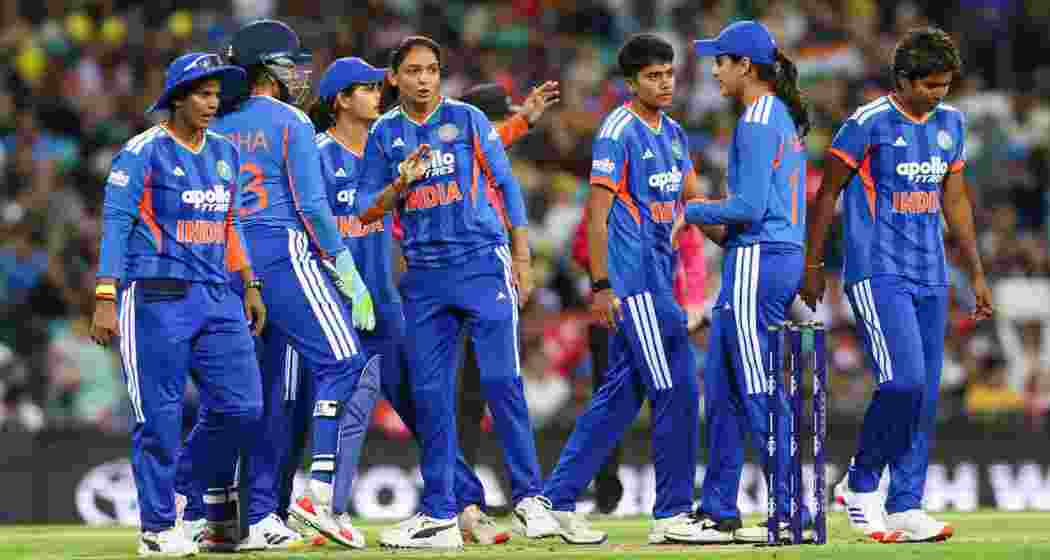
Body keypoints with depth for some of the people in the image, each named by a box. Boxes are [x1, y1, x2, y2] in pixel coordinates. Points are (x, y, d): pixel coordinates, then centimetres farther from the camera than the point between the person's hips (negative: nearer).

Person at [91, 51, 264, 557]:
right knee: (160, 416, -5)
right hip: (157, 300, -6)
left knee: (242, 406, -1)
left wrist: (250, 286, 15)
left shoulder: (223, 153, 15)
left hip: (217, 300, 6)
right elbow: (115, 225, -10)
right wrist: (105, 299, -18)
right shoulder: (144, 152, -6)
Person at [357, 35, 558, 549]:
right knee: (429, 393, 2)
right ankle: (438, 515, 7)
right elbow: (367, 212, 8)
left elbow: (507, 186, 5)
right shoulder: (384, 134, 9)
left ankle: (529, 499, -6)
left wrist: (522, 258, 0)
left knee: (501, 380, -12)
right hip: (424, 275, 3)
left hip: (482, 262, -3)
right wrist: (402, 183, -11)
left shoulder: (467, 120, 3)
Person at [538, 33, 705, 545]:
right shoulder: (618, 132, -11)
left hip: (658, 275, 9)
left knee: (621, 394, 9)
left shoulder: (673, 133, 15)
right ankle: (671, 516, -1)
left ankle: (558, 499, 14)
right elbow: (598, 211, -14)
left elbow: (693, 201, 20)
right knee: (676, 391, -8)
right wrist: (600, 286, -19)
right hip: (632, 279, -9)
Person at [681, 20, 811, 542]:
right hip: (784, 258, 10)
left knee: (760, 392, -7)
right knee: (721, 384, 13)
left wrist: (690, 211, -6)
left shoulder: (757, 121, -13)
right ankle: (718, 513, 16)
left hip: (757, 262, -10)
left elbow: (750, 206, -19)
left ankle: (792, 511, -5)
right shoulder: (785, 117, 17)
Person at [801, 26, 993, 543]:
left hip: (930, 277, 7)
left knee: (925, 394, 3)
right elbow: (827, 194, -3)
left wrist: (976, 273, 18)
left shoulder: (950, 123, 10)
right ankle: (861, 485, 0)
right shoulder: (867, 125, -9)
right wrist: (812, 265, -2)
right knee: (903, 380, -18)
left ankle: (905, 507, 8)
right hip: (877, 274, -7)